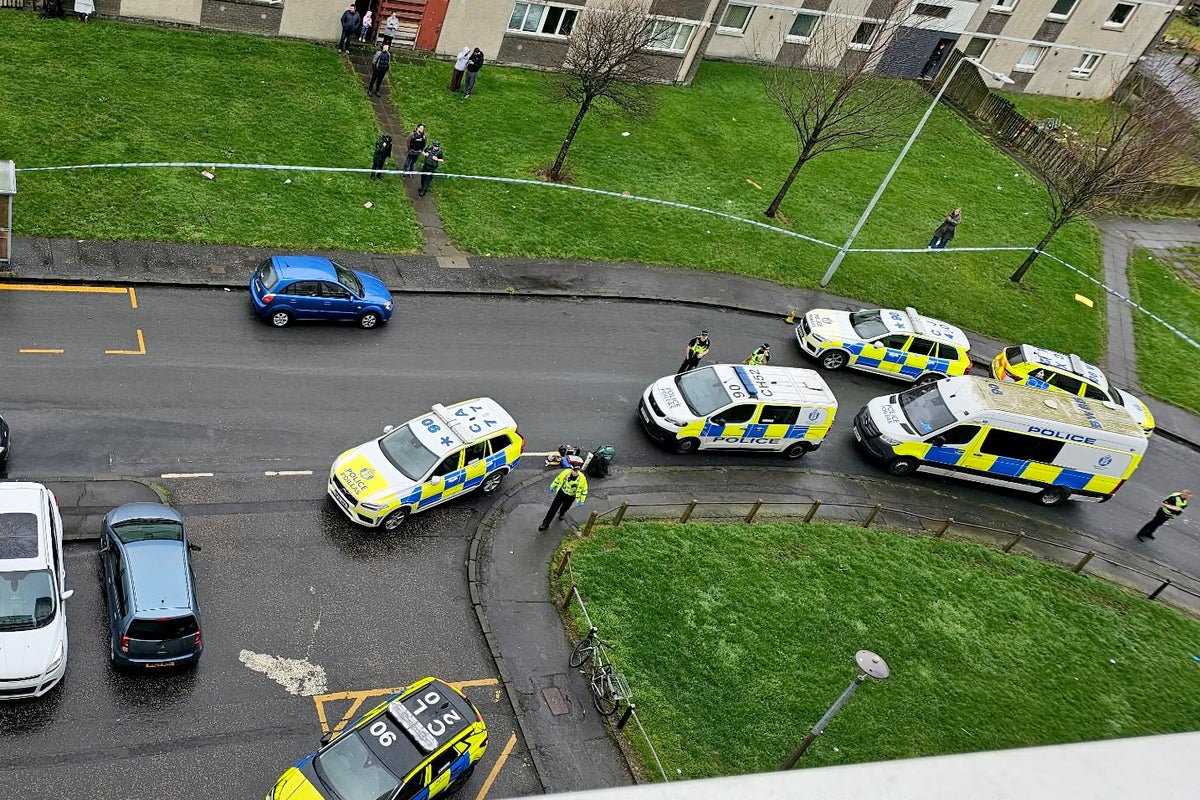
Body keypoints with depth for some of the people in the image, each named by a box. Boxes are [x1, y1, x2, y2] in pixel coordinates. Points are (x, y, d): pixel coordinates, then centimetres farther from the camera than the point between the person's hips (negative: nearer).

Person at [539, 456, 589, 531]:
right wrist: (552, 486, 9)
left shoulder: (582, 478, -27)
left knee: (564, 508, 26)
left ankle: (561, 514, 62)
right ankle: (545, 523, 13)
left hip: (570, 497, 0)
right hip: (561, 493, 0)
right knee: (553, 508, 0)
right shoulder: (566, 472, -24)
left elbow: (584, 490, -11)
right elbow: (558, 479, -4)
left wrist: (582, 501, -5)